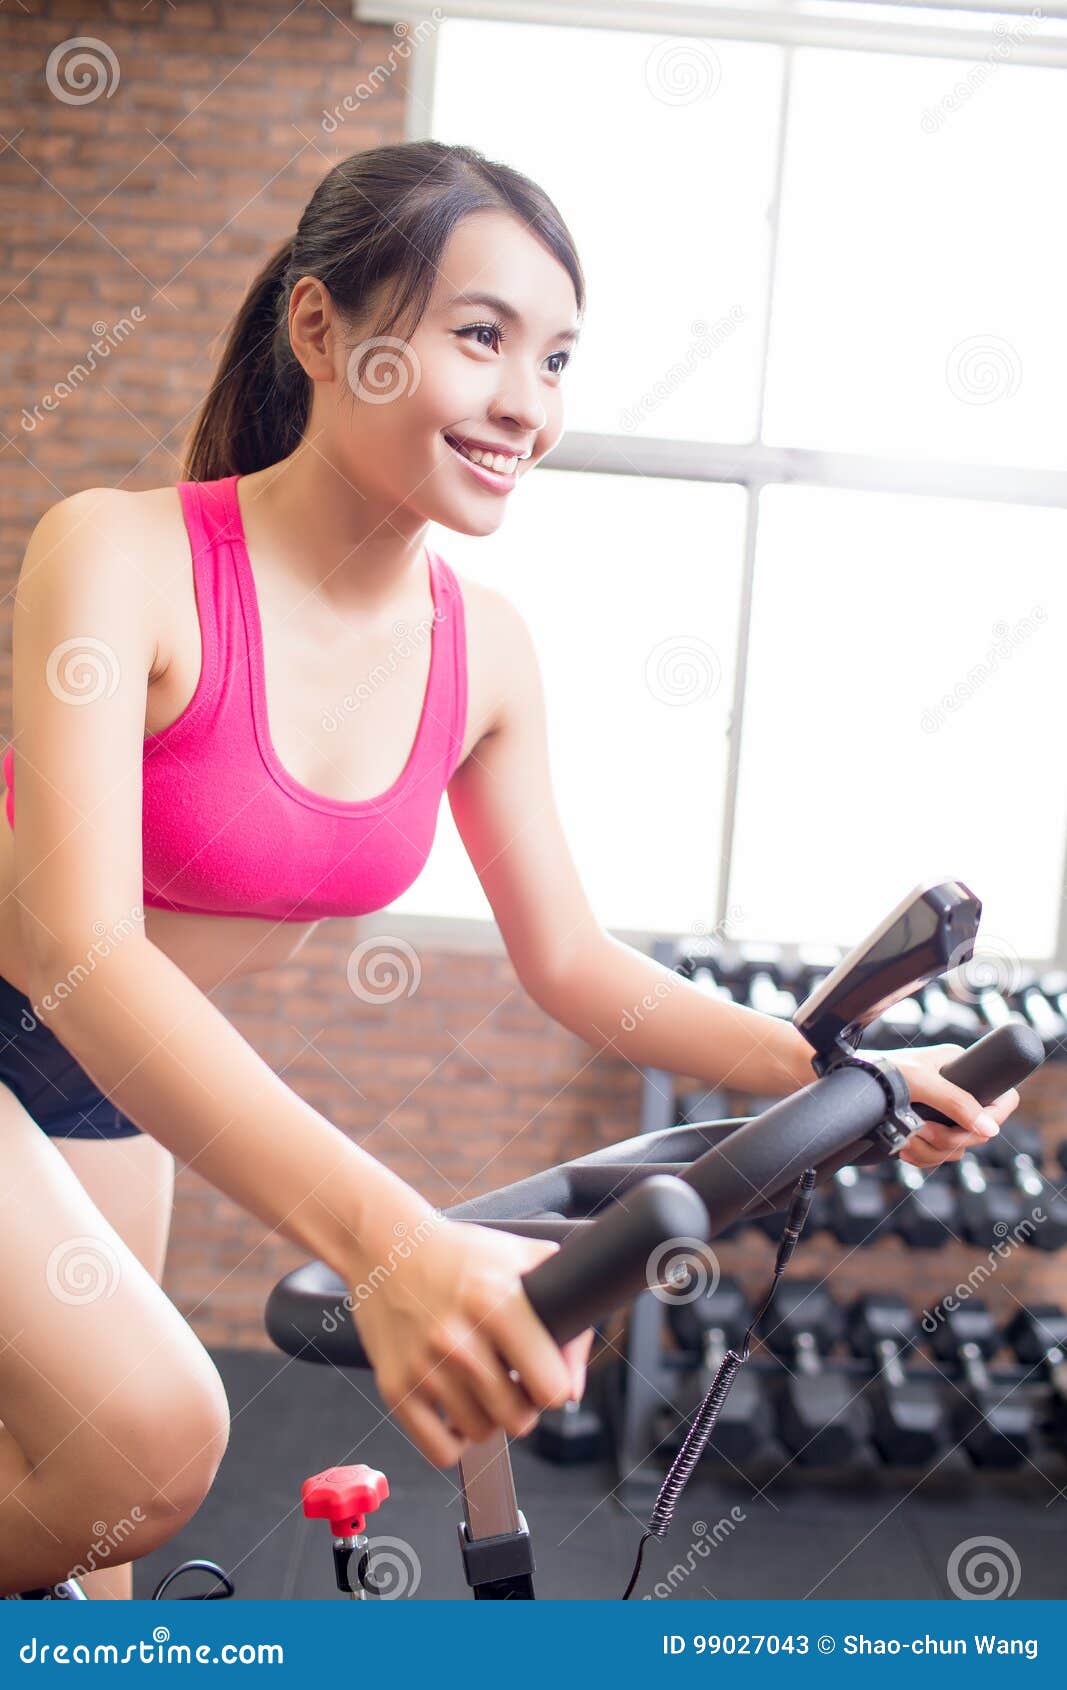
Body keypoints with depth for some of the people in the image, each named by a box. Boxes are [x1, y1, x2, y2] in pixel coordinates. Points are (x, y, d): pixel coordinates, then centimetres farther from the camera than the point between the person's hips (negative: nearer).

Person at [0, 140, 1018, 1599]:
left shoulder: (486, 650, -10)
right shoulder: (123, 554, -27)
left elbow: (567, 959, 0)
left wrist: (827, 1067, -14)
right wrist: (384, 1237, -52)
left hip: (122, 1083, 5)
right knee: (150, 1438, -24)